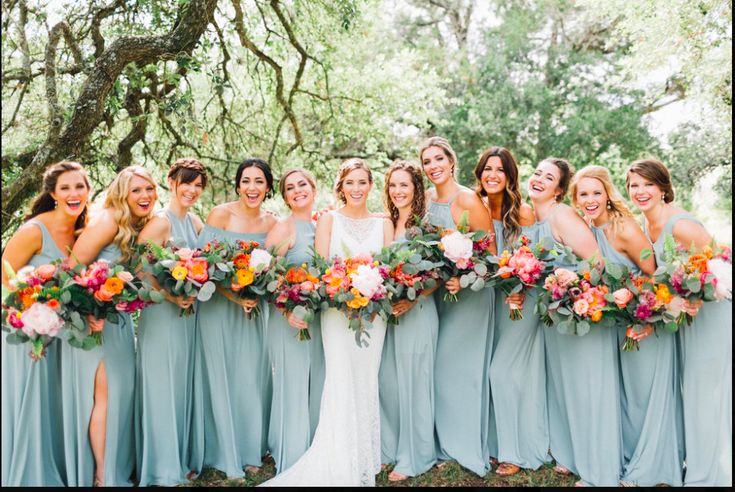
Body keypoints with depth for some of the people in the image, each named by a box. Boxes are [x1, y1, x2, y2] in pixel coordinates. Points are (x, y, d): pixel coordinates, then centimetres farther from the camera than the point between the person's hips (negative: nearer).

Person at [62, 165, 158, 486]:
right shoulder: (108, 221, -17)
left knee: (123, 392, 13)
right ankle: (102, 477, 10)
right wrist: (90, 312, -25)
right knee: (105, 396, -3)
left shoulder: (141, 226, 8)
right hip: (95, 320, -8)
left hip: (120, 319, 8)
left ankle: (120, 468, 28)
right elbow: (73, 268, -21)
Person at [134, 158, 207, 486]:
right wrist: (171, 296, -22)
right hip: (161, 314, -8)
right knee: (161, 388, 1)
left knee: (182, 387, 16)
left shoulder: (196, 222, 10)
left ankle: (179, 460, 30)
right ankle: (161, 470, 14)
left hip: (188, 313, 8)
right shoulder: (160, 222, -14)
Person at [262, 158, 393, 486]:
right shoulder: (328, 220, 4)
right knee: (341, 382, -7)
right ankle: (339, 466, 1)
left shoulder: (383, 223, 11)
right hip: (337, 308, -2)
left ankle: (366, 463, 17)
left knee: (367, 382, 6)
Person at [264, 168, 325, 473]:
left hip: (320, 320, 6)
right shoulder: (283, 228, -9)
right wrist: (288, 312, -24)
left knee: (317, 389, 14)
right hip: (291, 321, -6)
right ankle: (292, 465, 18)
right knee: (293, 390, 1)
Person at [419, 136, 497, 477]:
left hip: (469, 292, -6)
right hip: (437, 291, 7)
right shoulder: (427, 197, 6)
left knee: (461, 365, 1)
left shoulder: (467, 199, -15)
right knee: (440, 365, 11)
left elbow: (490, 251, -15)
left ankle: (469, 446, 18)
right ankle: (447, 442, 27)